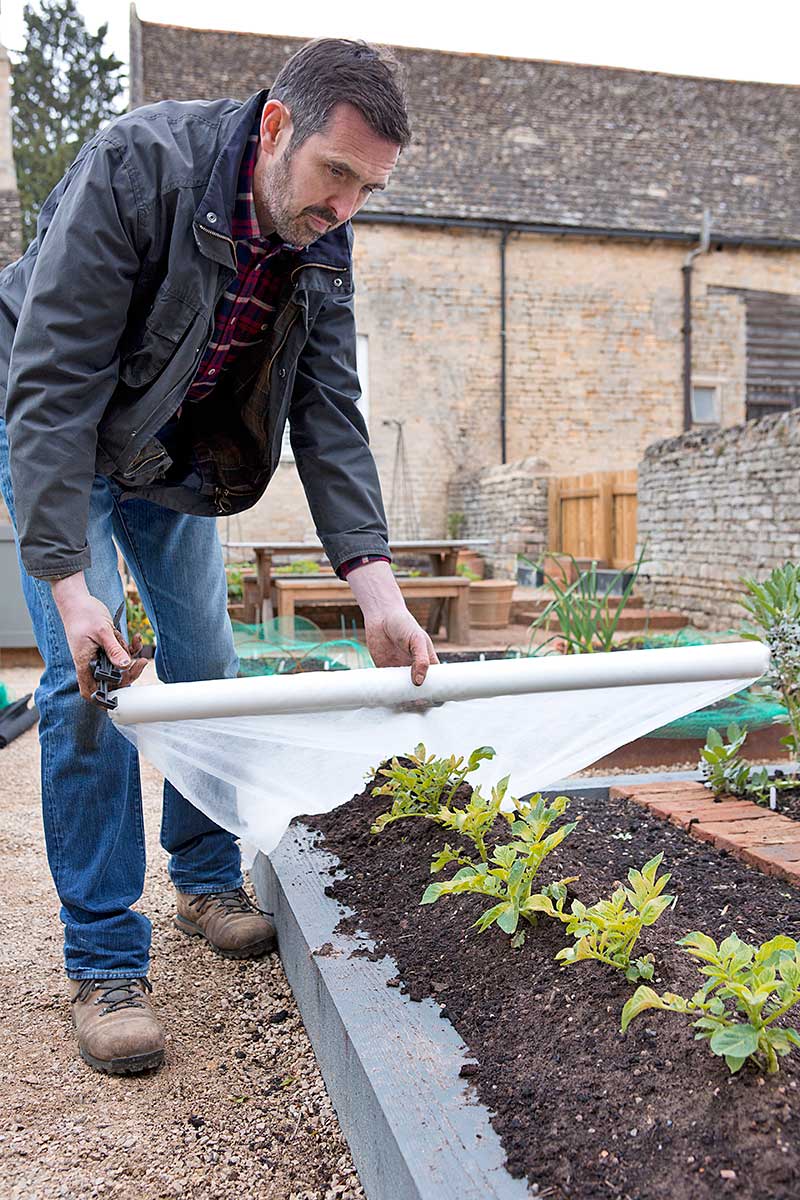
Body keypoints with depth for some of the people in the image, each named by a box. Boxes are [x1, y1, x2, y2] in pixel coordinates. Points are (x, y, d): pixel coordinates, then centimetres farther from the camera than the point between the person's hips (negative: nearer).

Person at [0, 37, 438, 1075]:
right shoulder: (137, 165, -30)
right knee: (86, 677, -15)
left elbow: (329, 412, -13)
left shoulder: (323, 242, -11)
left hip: (175, 450, 6)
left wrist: (377, 587, -23)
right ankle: (105, 961, -4)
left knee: (206, 659, 4)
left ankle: (207, 881, 23)